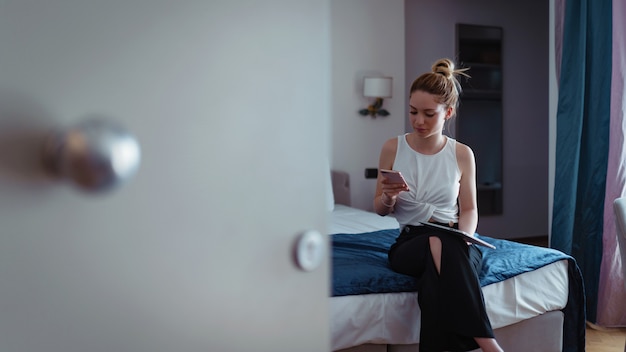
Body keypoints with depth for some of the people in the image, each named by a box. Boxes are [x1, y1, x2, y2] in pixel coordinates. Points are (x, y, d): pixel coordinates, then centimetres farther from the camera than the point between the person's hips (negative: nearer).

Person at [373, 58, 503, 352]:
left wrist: (464, 237, -15)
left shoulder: (462, 154, 2)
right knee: (439, 244, -38)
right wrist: (389, 197, -15)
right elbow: (379, 210, 10)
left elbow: (469, 210, 8)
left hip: (453, 243, 0)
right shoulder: (392, 148, 2)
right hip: (410, 242, 0)